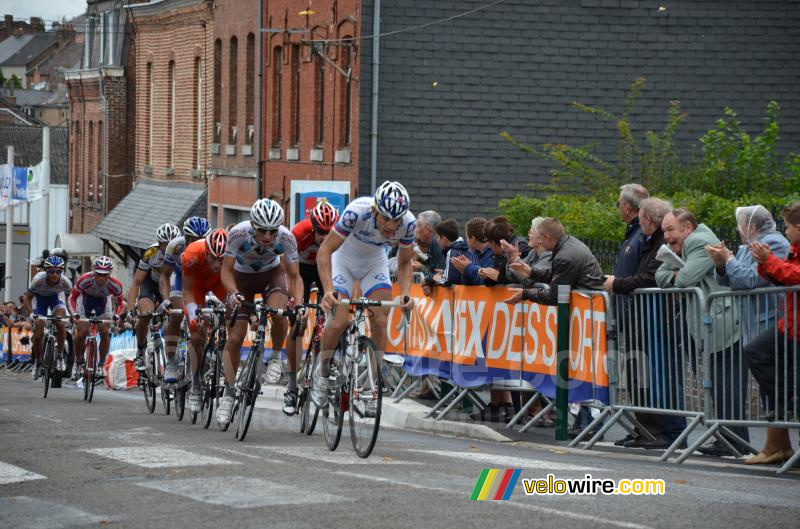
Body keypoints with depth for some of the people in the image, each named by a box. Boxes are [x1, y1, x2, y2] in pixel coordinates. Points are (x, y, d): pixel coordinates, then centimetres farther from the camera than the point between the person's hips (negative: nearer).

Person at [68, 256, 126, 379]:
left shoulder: (115, 285, -33)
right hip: (85, 298, -1)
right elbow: (72, 297, -22)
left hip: (103, 301, 1)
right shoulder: (84, 280, -37)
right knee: (81, 333, -10)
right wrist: (74, 313, -37)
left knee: (105, 332, -15)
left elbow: (121, 304, -16)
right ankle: (78, 362, 14)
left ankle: (102, 365, 2)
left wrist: (117, 315, -35)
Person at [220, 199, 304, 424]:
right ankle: (228, 394, 8)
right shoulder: (238, 234, -33)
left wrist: (299, 303, -39)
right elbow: (226, 271, -24)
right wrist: (233, 294, -42)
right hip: (242, 277, 0)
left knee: (279, 314, -31)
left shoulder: (286, 238, -30)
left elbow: (295, 277, -22)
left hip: (272, 273, 0)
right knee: (235, 337, -6)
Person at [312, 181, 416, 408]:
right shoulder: (357, 212, -37)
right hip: (344, 259, -3)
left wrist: (406, 293, -26)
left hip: (375, 263, 3)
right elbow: (325, 251, -31)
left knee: (380, 320, -14)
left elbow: (404, 263, -8)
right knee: (339, 322, -15)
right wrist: (328, 290, -42)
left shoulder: (408, 223, -26)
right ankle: (322, 374, 8)